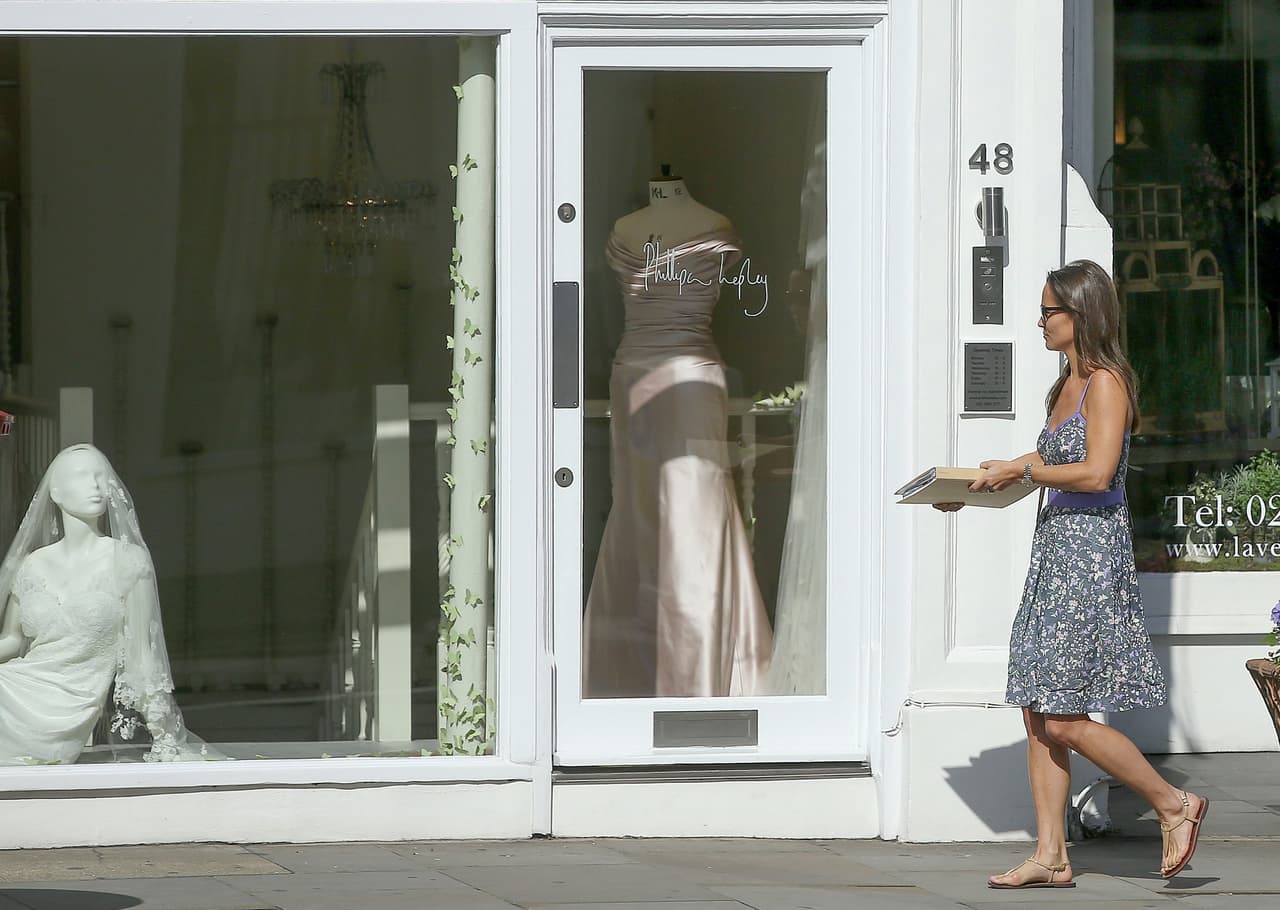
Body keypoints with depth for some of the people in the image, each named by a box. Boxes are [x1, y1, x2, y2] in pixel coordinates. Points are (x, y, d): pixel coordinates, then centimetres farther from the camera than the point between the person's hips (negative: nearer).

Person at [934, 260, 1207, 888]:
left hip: (1091, 552, -10)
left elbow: (1096, 473, -22)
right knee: (1037, 715, 6)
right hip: (1055, 552, 10)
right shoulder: (1068, 387, 15)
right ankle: (1051, 857, 8)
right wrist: (975, 493, 16)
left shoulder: (1106, 383, -12)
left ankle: (1174, 805, 4)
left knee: (1063, 720, -9)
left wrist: (1021, 470, -14)